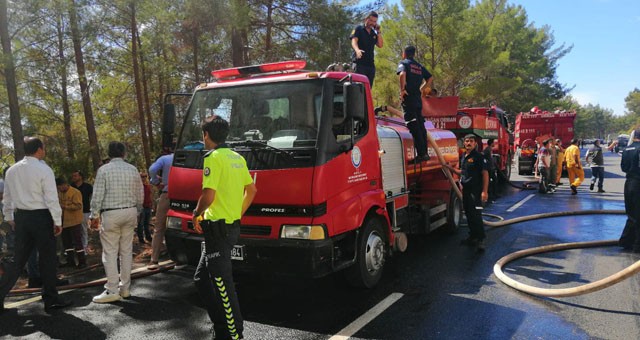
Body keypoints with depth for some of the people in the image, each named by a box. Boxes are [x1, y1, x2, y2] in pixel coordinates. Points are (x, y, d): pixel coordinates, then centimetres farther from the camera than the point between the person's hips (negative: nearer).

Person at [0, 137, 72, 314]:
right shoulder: (44, 169, -12)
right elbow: (52, 198, -14)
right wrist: (57, 221, -8)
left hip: (21, 217, 6)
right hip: (41, 217, -6)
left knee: (19, 259, 15)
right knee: (47, 259, 4)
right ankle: (51, 300, 13)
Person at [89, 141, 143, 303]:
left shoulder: (104, 169, -6)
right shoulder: (133, 169, 5)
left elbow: (97, 195, -8)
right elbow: (139, 194, 8)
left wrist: (94, 216, -1)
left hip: (111, 214, -4)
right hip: (130, 212, 4)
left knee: (110, 252, 0)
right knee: (126, 251, 10)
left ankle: (112, 290, 1)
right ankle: (125, 288, 16)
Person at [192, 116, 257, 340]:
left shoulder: (214, 157, -14)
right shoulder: (237, 158, 13)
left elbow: (208, 196, -22)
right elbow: (251, 190, 20)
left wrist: (197, 214, -4)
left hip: (217, 228, -9)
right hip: (233, 226, 9)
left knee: (223, 285, -1)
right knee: (201, 279, 18)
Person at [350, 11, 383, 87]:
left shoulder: (374, 33, 20)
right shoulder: (358, 29, 4)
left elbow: (380, 45, 10)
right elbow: (354, 41, -11)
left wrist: (379, 32, 3)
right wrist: (357, 50, -32)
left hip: (370, 64, 6)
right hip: (359, 63, -6)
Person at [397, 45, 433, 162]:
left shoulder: (403, 63, -1)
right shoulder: (419, 66, 19)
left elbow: (402, 74, -22)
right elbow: (430, 78, 19)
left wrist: (402, 89, -15)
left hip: (408, 98, -7)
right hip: (418, 99, 7)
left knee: (413, 127, -8)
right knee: (420, 125, 12)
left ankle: (421, 154, -11)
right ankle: (425, 152, 14)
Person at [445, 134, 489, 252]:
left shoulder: (478, 156, -11)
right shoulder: (463, 156, 14)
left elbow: (485, 174, -14)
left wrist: (484, 191, -19)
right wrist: (451, 168, 13)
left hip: (476, 190, -8)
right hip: (466, 189, 8)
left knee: (476, 214, -11)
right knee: (468, 214, 15)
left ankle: (480, 240, -7)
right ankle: (473, 237, 27)